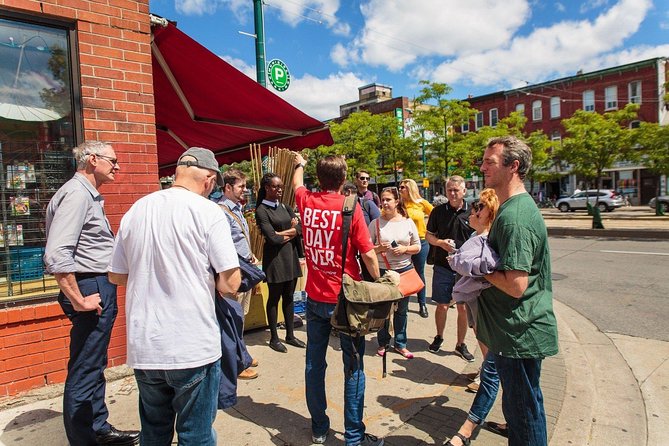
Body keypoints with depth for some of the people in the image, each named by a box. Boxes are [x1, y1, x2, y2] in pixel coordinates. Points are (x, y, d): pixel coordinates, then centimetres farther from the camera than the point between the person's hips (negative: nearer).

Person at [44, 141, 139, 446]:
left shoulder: (89, 195, 17)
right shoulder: (76, 194, -15)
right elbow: (56, 256, -24)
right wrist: (78, 302, -19)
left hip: (101, 288, 11)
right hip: (92, 288, -11)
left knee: (95, 367, 20)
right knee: (84, 373, 0)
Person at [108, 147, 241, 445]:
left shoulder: (136, 211, 4)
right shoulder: (208, 212, -11)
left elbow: (116, 276, 13)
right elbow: (229, 284, -15)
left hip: (143, 347, 5)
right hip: (193, 348, -5)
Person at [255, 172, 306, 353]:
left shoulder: (285, 207, 10)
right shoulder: (261, 211, -8)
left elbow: (300, 228, 0)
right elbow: (272, 238, -16)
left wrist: (282, 233, -13)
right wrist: (291, 232, -3)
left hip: (291, 255, 6)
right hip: (274, 258, -6)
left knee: (289, 297, 13)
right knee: (274, 297, 5)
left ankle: (290, 335, 25)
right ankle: (274, 338, 19)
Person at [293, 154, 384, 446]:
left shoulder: (306, 202, -1)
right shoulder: (350, 208, -14)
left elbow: (297, 183, 23)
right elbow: (368, 254, -13)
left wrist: (299, 164, 44)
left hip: (315, 298, 5)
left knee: (314, 364, 15)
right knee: (353, 367, 7)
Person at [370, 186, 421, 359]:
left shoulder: (408, 222, 2)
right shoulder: (375, 223, -3)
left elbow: (417, 246, 6)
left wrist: (404, 249, -12)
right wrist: (379, 248, -19)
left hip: (404, 269, 2)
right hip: (382, 271, -1)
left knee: (401, 309, 11)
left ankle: (400, 344, 26)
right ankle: (383, 343, 26)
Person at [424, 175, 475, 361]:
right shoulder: (439, 211, 1)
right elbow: (428, 235, 7)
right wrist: (441, 243, -12)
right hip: (443, 267, 1)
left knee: (463, 308, 8)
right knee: (442, 305, 10)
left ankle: (461, 344, 25)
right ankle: (439, 337, 33)